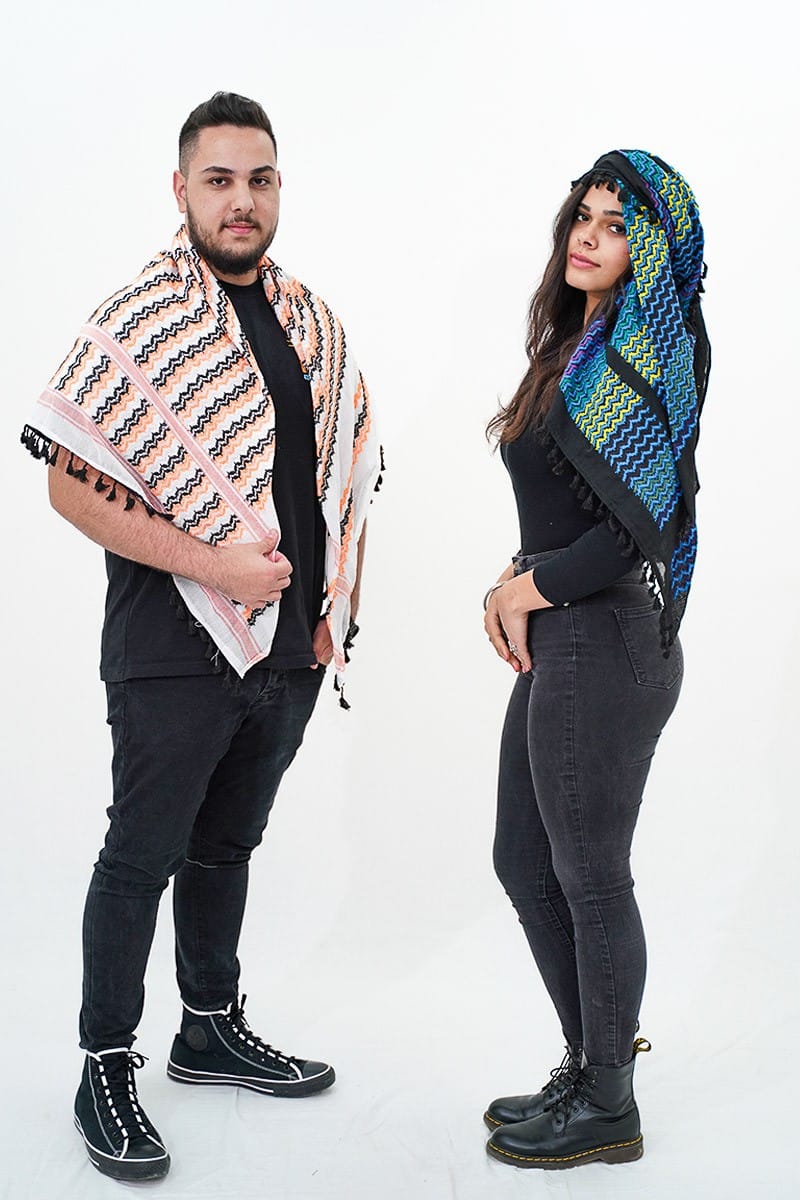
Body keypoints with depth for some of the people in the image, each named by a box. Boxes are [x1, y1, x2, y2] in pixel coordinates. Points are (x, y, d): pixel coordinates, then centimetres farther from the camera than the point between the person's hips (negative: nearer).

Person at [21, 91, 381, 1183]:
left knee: (228, 845, 19)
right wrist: (214, 563, -21)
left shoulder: (314, 323, 8)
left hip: (291, 645, 6)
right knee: (143, 856, 3)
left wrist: (335, 602, 5)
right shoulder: (138, 319, -10)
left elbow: (350, 468, 17)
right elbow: (71, 483, -14)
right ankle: (106, 1069, 18)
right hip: (175, 648, -6)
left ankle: (213, 1030, 36)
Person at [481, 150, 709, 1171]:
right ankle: (588, 1069, 32)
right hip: (560, 641, 10)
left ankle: (607, 1108, 19)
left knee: (590, 878, 2)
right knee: (524, 861, 17)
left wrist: (531, 587, -9)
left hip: (601, 645, -10)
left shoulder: (643, 354, -13)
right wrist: (522, 583, 1)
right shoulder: (581, 343, 14)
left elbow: (640, 524, -20)